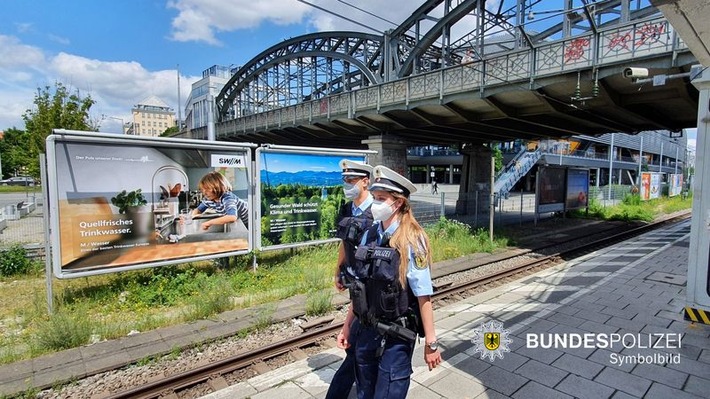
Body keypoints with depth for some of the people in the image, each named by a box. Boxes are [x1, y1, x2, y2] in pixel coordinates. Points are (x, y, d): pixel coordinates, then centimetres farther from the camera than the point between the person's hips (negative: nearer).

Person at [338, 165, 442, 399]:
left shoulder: (411, 241, -18)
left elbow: (423, 296, -16)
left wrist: (431, 343, -12)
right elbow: (359, 286, 5)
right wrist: (347, 326, 10)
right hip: (364, 331, 6)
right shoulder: (369, 235, -2)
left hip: (396, 337, -5)